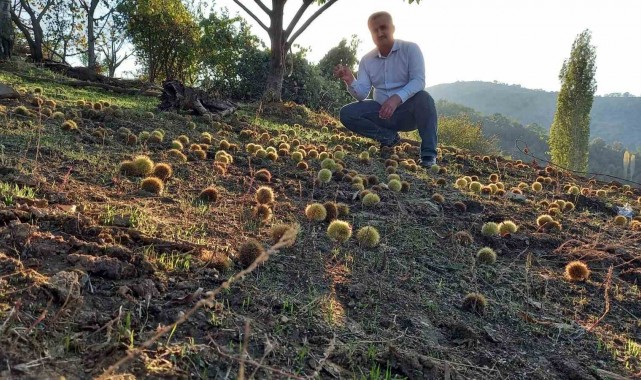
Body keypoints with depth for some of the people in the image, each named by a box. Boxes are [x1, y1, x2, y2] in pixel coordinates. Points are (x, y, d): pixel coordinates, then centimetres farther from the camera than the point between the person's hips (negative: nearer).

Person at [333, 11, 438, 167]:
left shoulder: (410, 49, -7)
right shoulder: (367, 60, 3)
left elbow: (418, 81, -21)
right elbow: (362, 94, -3)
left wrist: (397, 98, -39)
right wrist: (350, 81, -26)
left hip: (408, 111, -3)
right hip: (382, 113, 4)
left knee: (423, 98, -36)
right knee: (346, 113, -16)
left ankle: (429, 154, -27)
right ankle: (389, 137, -4)